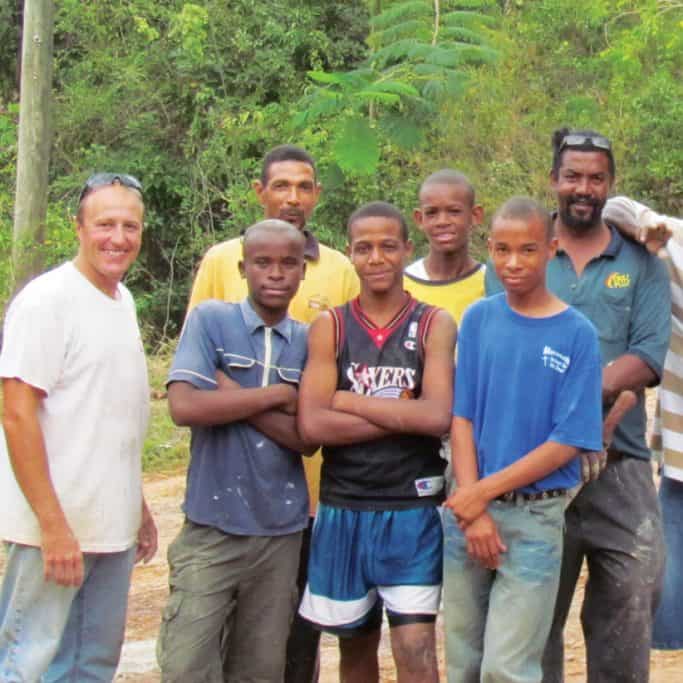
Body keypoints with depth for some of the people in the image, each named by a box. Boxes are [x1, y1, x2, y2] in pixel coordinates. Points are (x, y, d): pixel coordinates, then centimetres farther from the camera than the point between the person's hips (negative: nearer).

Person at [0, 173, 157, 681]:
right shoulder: (47, 300, -13)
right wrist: (53, 525, -21)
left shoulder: (122, 300, 12)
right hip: (56, 526, -9)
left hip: (113, 527, 9)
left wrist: (139, 506, 18)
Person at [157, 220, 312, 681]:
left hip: (281, 530, 3)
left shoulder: (309, 342, 6)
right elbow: (185, 407, -16)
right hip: (212, 526, -3)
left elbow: (307, 438, -3)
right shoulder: (210, 320, -3)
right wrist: (276, 394, -10)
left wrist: (234, 396, -12)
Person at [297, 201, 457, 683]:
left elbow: (438, 417, -15)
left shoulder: (435, 326, -1)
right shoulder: (329, 327, 2)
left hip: (413, 511, -2)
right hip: (343, 510, 2)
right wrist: (405, 415, -13)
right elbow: (312, 424, -10)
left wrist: (348, 401, -10)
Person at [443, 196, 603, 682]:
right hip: (468, 510, 3)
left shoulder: (577, 334, -6)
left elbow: (567, 443, -9)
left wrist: (484, 493, -12)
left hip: (535, 517, -3)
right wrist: (473, 509, -9)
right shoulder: (479, 318, 3)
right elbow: (462, 417, 1)